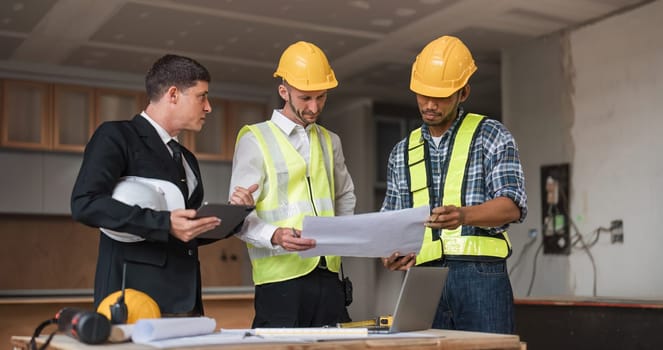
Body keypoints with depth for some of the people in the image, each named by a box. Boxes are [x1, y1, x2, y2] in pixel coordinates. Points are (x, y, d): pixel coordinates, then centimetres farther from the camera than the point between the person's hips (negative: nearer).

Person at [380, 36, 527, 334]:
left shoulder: (490, 135, 4)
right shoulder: (402, 152, 17)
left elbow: (512, 205, -8)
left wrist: (464, 215, -27)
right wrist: (393, 252, -3)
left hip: (479, 276, -3)